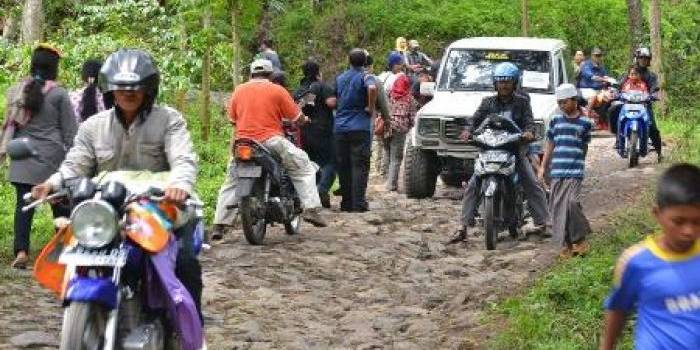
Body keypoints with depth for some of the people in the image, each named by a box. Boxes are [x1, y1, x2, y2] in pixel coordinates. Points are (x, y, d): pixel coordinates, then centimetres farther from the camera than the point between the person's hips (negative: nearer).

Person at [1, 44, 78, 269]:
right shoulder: (59, 94, -6)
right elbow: (69, 130, -3)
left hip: (23, 158, 2)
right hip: (52, 158, -2)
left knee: (23, 204, 0)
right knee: (60, 204, 9)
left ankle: (21, 251, -12)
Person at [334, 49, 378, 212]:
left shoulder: (340, 78, 12)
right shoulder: (365, 76, -6)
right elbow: (372, 88, -27)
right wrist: (371, 107, -15)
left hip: (340, 127, 5)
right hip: (360, 127, -5)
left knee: (343, 167, 9)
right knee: (360, 166, -4)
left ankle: (346, 202, 12)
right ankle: (358, 203, -9)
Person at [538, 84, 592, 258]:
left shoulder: (585, 122, 4)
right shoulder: (556, 120, 10)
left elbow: (584, 146, 13)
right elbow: (550, 144, 14)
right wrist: (543, 167, 12)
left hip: (575, 171, -3)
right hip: (557, 171, 3)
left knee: (572, 202, -17)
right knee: (557, 207, 0)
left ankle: (579, 240, 0)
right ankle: (564, 244, 7)